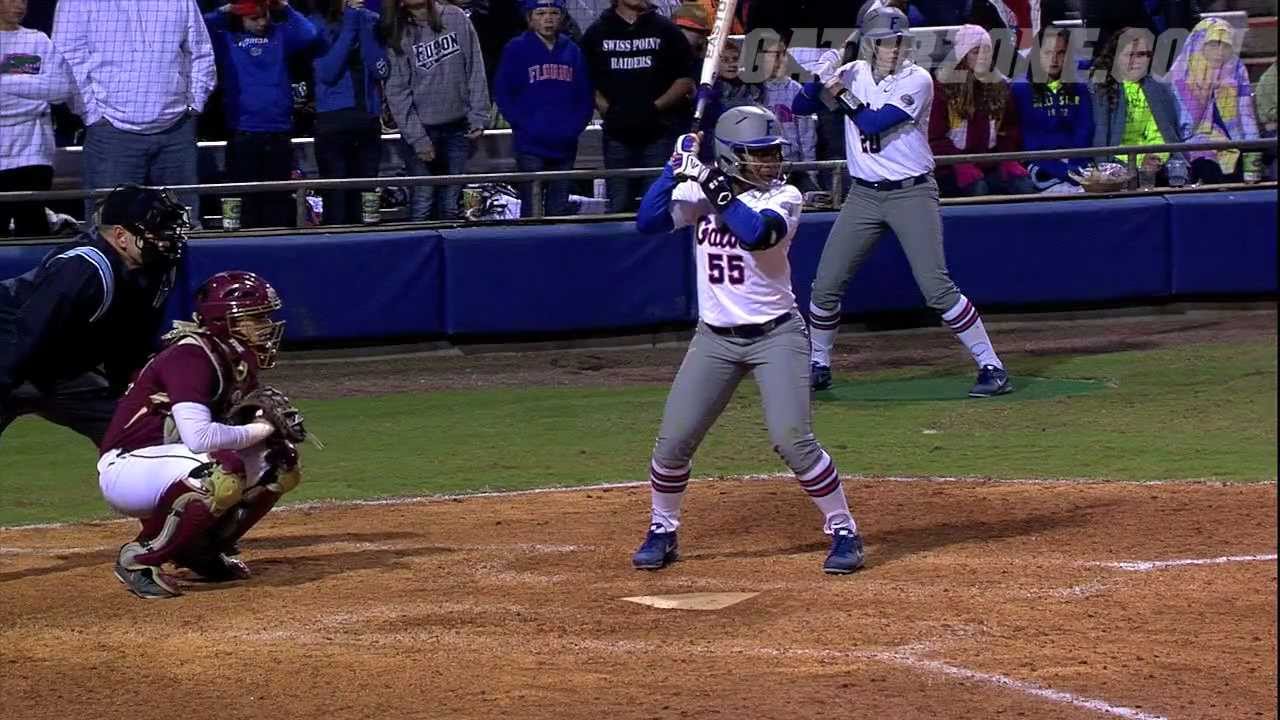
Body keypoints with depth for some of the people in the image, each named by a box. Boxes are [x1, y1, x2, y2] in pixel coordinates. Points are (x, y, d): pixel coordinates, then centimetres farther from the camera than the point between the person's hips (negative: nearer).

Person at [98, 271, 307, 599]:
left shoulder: (238, 360, 7)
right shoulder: (191, 357, -22)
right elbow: (199, 437, -34)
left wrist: (275, 417, -10)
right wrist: (261, 429, -21)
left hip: (171, 466, 10)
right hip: (126, 472, -10)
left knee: (280, 460, 5)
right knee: (222, 470, -36)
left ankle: (202, 548, 12)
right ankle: (139, 559, -19)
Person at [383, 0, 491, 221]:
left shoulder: (456, 18, 1)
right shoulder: (398, 36, -4)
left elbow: (475, 70, 3)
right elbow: (398, 92, -5)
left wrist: (478, 117, -3)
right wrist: (417, 139, -12)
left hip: (458, 126, 2)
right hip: (422, 128, -2)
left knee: (451, 202, 4)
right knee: (423, 201, -6)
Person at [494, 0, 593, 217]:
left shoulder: (573, 52, 11)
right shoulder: (516, 50, 0)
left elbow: (585, 95, 12)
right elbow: (502, 94, -3)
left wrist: (575, 126, -3)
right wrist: (526, 126, -11)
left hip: (565, 146, 4)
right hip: (530, 145, -4)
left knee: (560, 210, 9)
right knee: (532, 209, -7)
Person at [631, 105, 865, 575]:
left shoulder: (784, 197, -10)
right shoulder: (698, 192, 0)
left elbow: (756, 233, -29)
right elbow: (647, 221, -10)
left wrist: (712, 184, -27)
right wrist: (677, 165, -16)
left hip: (775, 336, -3)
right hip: (714, 338, 4)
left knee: (792, 439, -15)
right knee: (673, 440, 1)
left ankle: (843, 531, 0)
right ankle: (662, 533, 21)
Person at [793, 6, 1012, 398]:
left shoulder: (916, 80, -12)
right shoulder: (853, 73, 3)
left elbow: (873, 124, -21)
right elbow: (799, 107, 2)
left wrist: (841, 93, -9)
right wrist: (821, 80, -16)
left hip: (912, 193, -5)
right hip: (864, 196, 5)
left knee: (936, 285, -13)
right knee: (825, 285, 4)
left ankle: (991, 366, -8)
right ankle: (818, 365, 23)